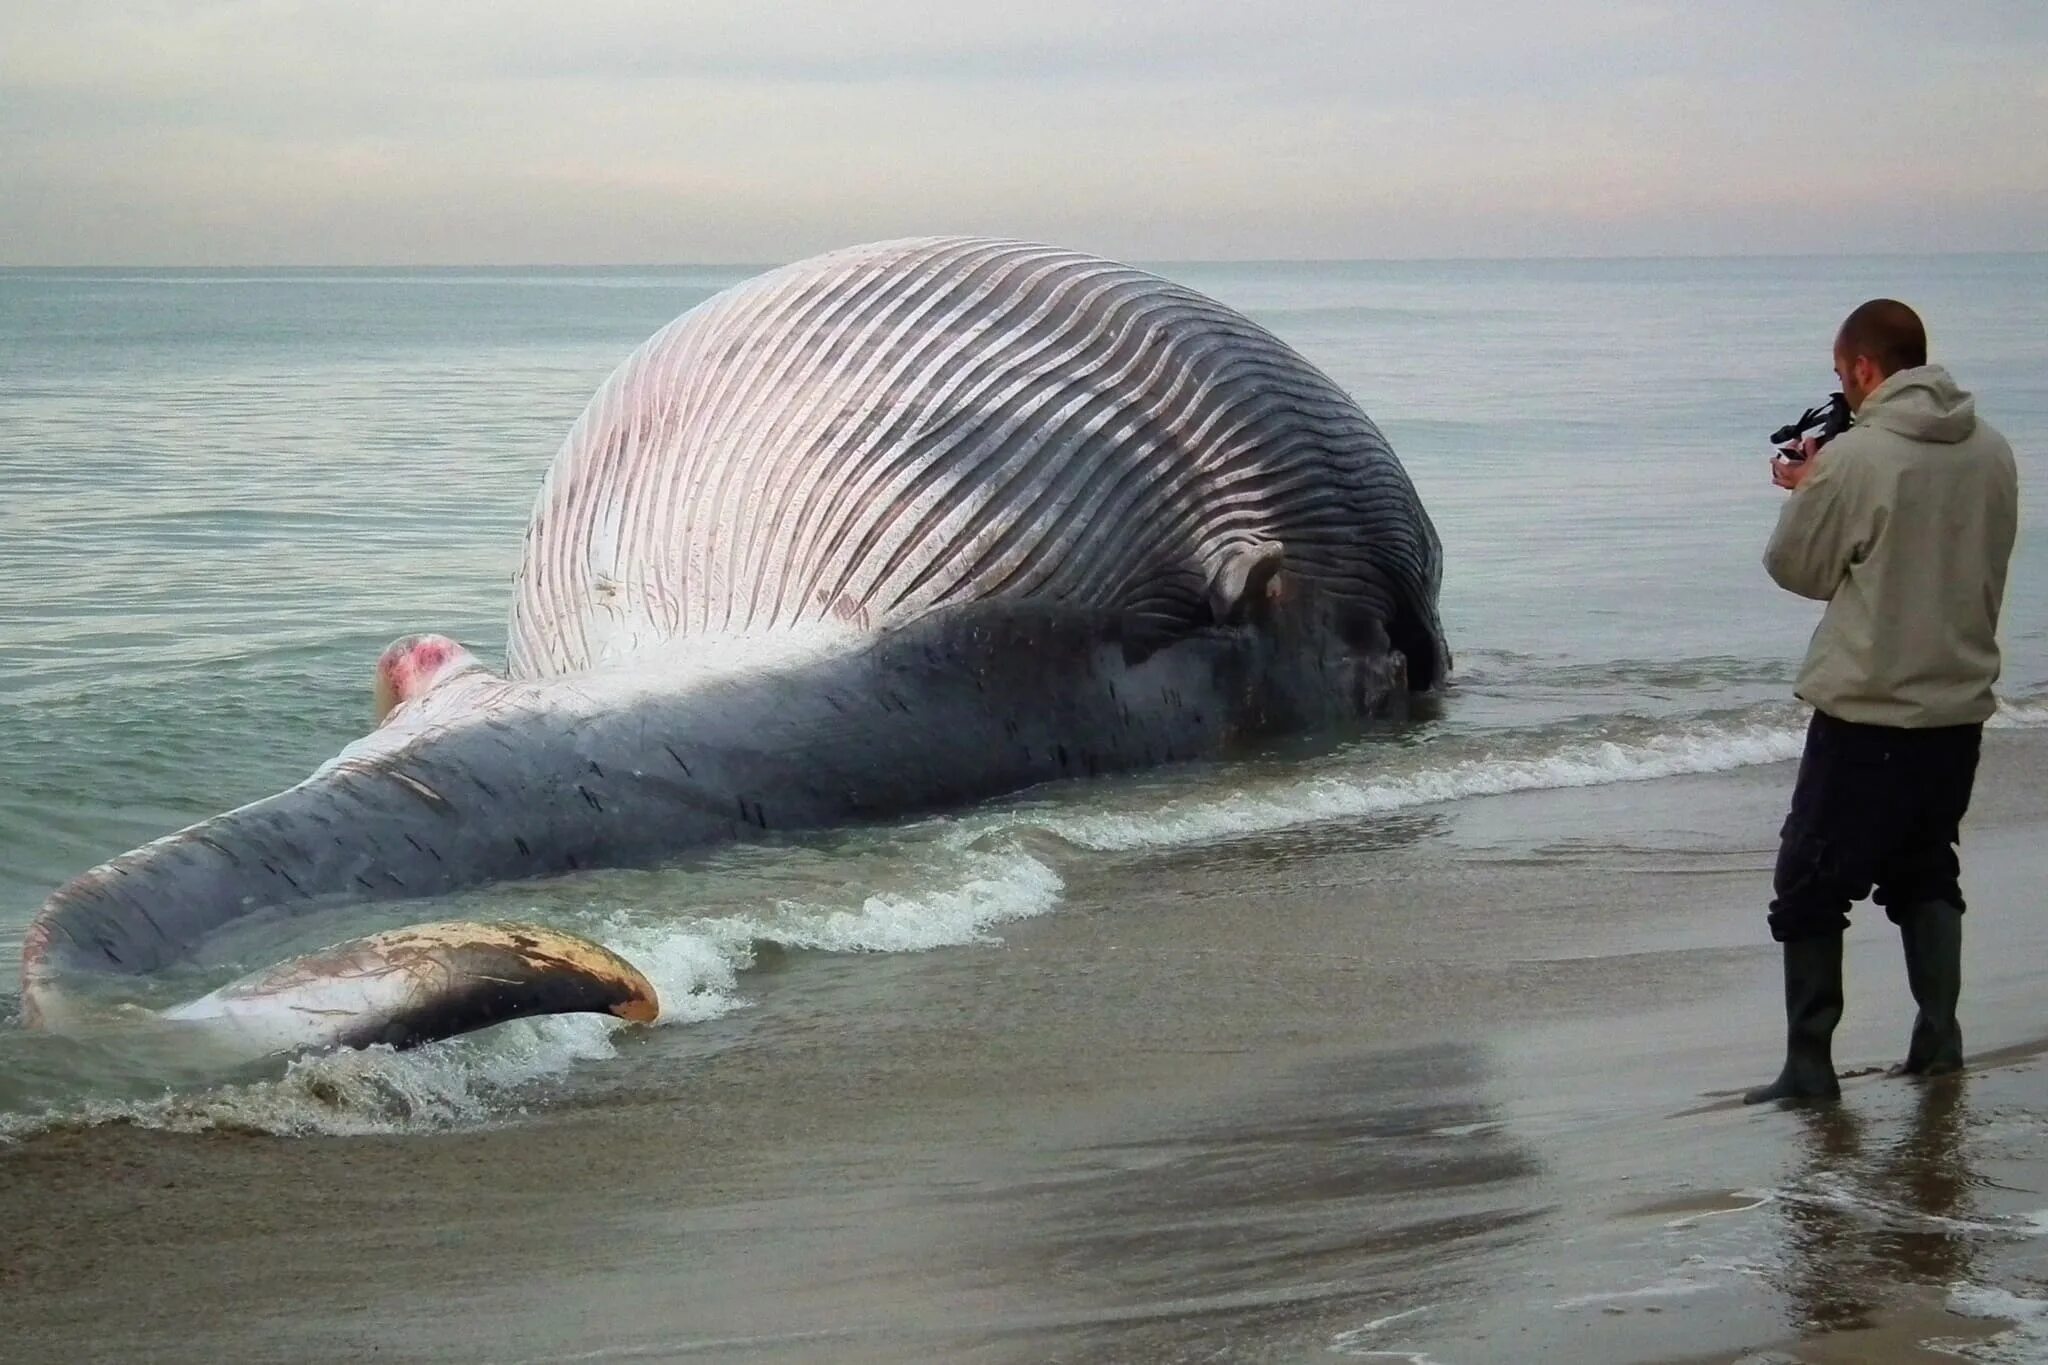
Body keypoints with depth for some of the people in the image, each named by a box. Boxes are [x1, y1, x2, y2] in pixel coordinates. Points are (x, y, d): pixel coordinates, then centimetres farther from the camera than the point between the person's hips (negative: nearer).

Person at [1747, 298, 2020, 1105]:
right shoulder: (1991, 452, 3)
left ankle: (1809, 1064, 4)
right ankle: (1938, 1034, 17)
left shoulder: (1854, 460, -16)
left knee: (1811, 887, 4)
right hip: (1960, 704, 6)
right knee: (1926, 872, 22)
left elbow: (1797, 569, -4)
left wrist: (1803, 493, 15)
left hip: (1867, 712, -6)